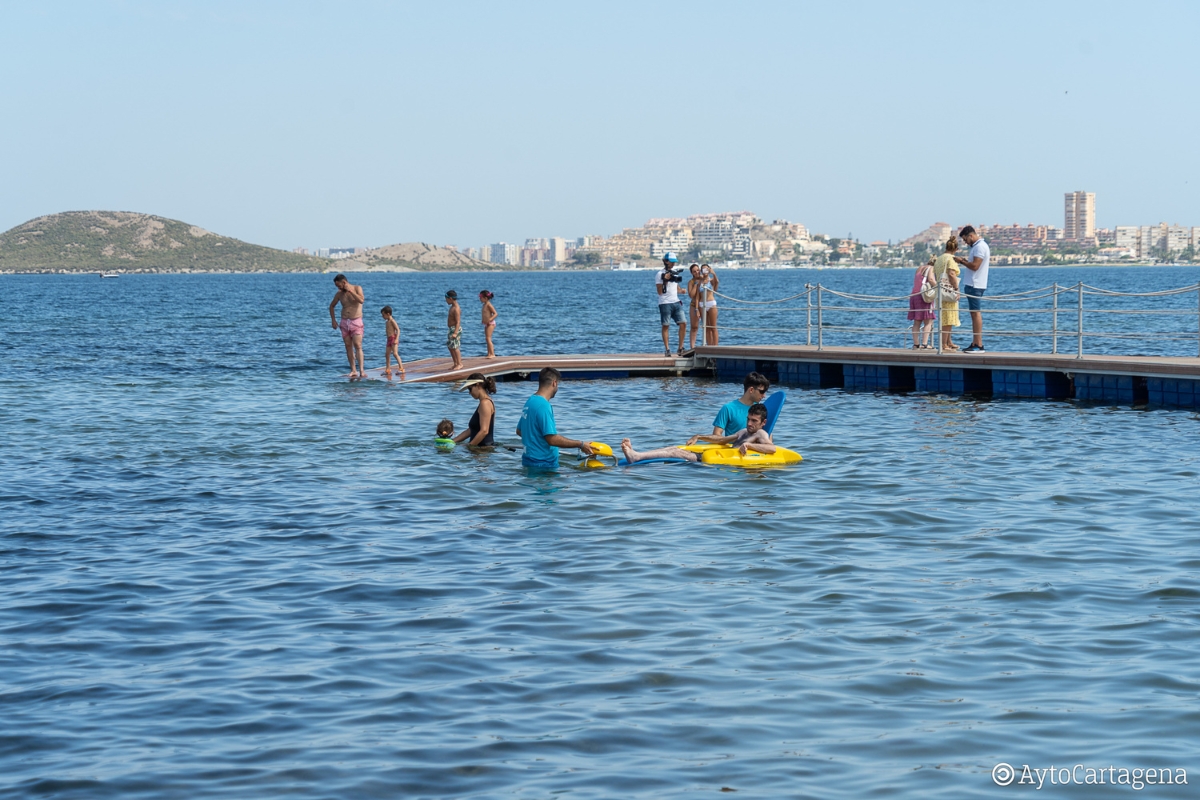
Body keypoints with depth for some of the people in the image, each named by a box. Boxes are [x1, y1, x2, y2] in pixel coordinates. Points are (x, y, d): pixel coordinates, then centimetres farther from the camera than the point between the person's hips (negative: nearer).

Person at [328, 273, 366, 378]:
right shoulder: (340, 294, 7)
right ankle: (353, 371, 5)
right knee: (348, 347, 2)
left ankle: (361, 370, -20)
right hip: (344, 322, 4)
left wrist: (350, 291, -18)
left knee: (358, 346, -14)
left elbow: (361, 300, -22)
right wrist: (333, 320, 11)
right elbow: (332, 306, 20)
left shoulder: (357, 289, -3)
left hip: (356, 322, -4)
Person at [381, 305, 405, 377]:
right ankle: (388, 369, 18)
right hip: (389, 339, 10)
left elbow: (398, 330, -16)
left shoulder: (392, 321, -9)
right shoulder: (387, 322, 17)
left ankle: (401, 368, -18)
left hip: (394, 338, -10)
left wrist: (397, 339, -25)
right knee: (387, 354, 10)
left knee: (395, 353, -18)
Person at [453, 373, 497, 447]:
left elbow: (484, 431, -19)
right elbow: (471, 430, 22)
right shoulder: (484, 402, 21)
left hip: (483, 447, -9)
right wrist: (453, 441, 17)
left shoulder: (485, 403, -10)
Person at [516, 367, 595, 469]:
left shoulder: (530, 402, 11)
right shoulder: (543, 406, -19)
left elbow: (519, 431, 24)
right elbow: (552, 439, -24)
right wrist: (580, 445, -16)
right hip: (542, 464, -10)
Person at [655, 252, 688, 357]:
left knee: (683, 323, -4)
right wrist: (665, 281, -18)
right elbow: (659, 291, -9)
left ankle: (680, 348, 2)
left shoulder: (674, 273, 16)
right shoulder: (660, 274, -4)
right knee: (666, 326, -2)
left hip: (676, 302, 6)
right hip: (665, 303, -6)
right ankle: (667, 349, 2)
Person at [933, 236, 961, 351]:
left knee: (947, 319, 18)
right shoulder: (950, 258, -9)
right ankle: (944, 344, -7)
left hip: (941, 292, 9)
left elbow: (935, 275, 19)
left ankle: (949, 342, 27)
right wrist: (956, 289, -16)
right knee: (948, 319, -6)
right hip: (949, 291, -9)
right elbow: (951, 274, -19)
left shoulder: (939, 259, 17)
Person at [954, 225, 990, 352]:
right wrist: (965, 261, 9)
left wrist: (962, 261, -8)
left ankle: (979, 345, -13)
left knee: (976, 313, -11)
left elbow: (975, 266, -21)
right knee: (974, 314, 11)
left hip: (975, 285, -11)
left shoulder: (980, 247, -14)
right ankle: (975, 344, 14)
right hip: (973, 284, 11)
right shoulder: (978, 246, 18)